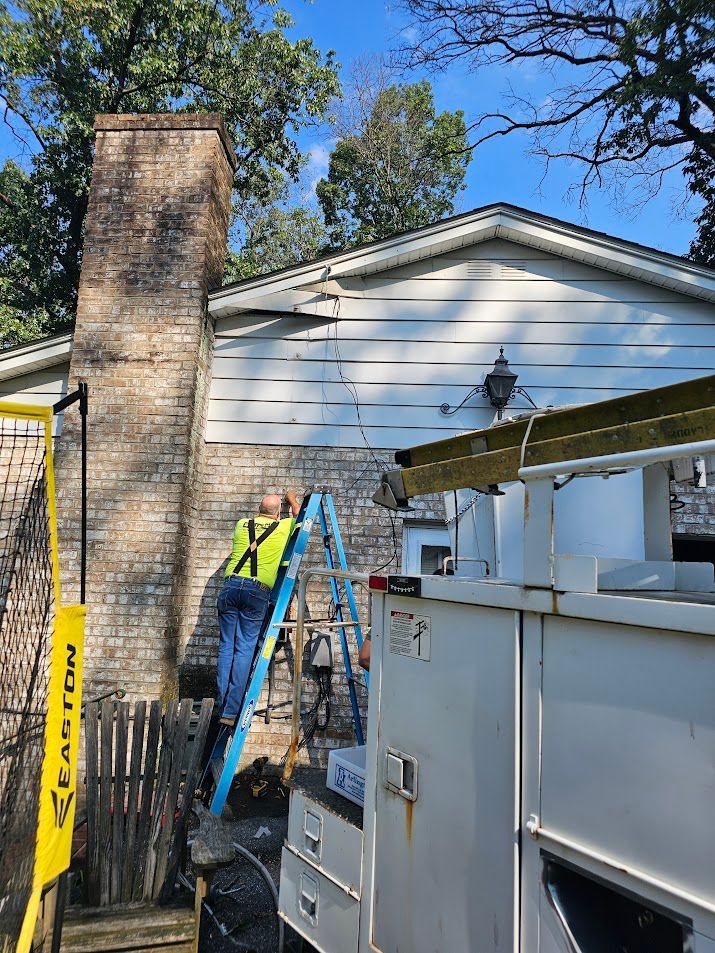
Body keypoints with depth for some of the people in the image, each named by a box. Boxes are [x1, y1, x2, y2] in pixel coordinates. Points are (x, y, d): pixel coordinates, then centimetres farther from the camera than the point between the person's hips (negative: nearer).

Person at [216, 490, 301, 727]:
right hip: (257, 590, -3)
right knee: (245, 649, 0)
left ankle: (221, 706, 10)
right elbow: (298, 515, 29)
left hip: (231, 584, 3)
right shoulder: (283, 527, 7)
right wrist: (292, 499, 50)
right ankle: (230, 712, -1)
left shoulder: (242, 525, 14)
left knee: (226, 647, 8)